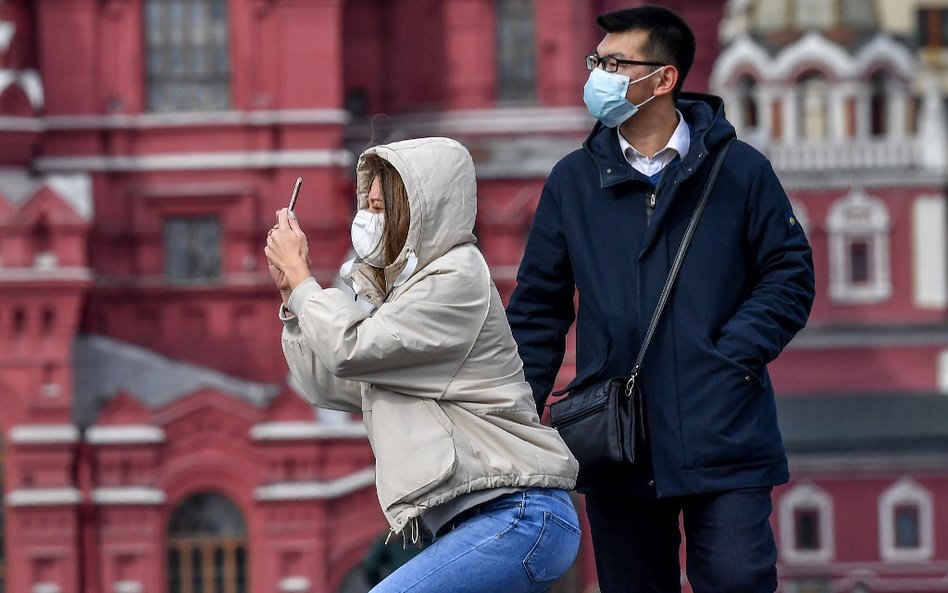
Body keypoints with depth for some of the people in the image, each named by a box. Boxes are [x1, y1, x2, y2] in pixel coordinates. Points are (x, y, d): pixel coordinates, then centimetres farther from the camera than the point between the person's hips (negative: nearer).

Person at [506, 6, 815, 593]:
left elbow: (790, 275, 3)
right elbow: (538, 308, 12)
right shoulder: (574, 180, 9)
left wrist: (734, 356, -11)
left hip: (723, 443, -2)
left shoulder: (739, 170, 2)